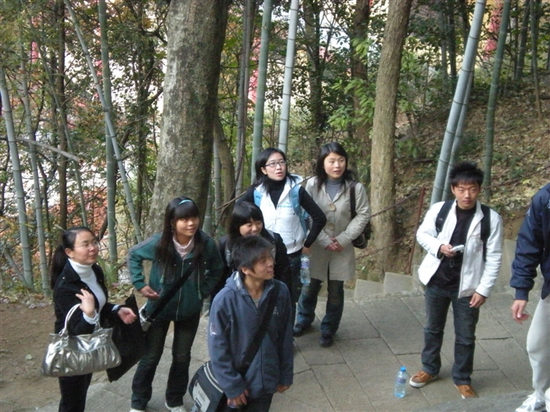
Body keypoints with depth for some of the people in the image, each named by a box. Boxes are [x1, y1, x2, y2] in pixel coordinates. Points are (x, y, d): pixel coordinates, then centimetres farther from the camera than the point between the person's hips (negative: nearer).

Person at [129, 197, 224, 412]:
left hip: (190, 311, 2)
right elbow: (133, 255, -4)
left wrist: (203, 291, -7)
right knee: (151, 357, 13)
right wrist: (141, 284, -10)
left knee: (182, 357, 17)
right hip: (159, 308, -1)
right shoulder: (159, 242, -24)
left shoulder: (206, 244, -20)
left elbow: (217, 270, 0)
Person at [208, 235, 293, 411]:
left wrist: (285, 375, 5)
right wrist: (232, 386, -12)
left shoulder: (280, 292, -12)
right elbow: (218, 349, -15)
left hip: (266, 382, 3)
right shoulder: (225, 300, -24)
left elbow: (285, 339, -1)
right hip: (236, 384, -3)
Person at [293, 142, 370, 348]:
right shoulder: (312, 185, -9)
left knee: (335, 291, 11)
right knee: (310, 287, 15)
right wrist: (325, 241, -14)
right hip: (316, 247, 1)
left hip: (342, 249, 0)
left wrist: (343, 239, -12)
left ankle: (328, 329, 31)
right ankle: (304, 319, 42)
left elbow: (363, 215, -5)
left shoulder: (355, 187, -11)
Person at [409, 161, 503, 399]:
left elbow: (494, 257, -7)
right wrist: (438, 247, -16)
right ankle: (430, 369, 40)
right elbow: (422, 234, 4)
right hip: (436, 281, 2)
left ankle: (462, 379, 31)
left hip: (467, 287, -2)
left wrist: (484, 289, -10)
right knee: (433, 329, 19)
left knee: (465, 337, 11)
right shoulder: (438, 209, -8)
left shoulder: (491, 218, -11)